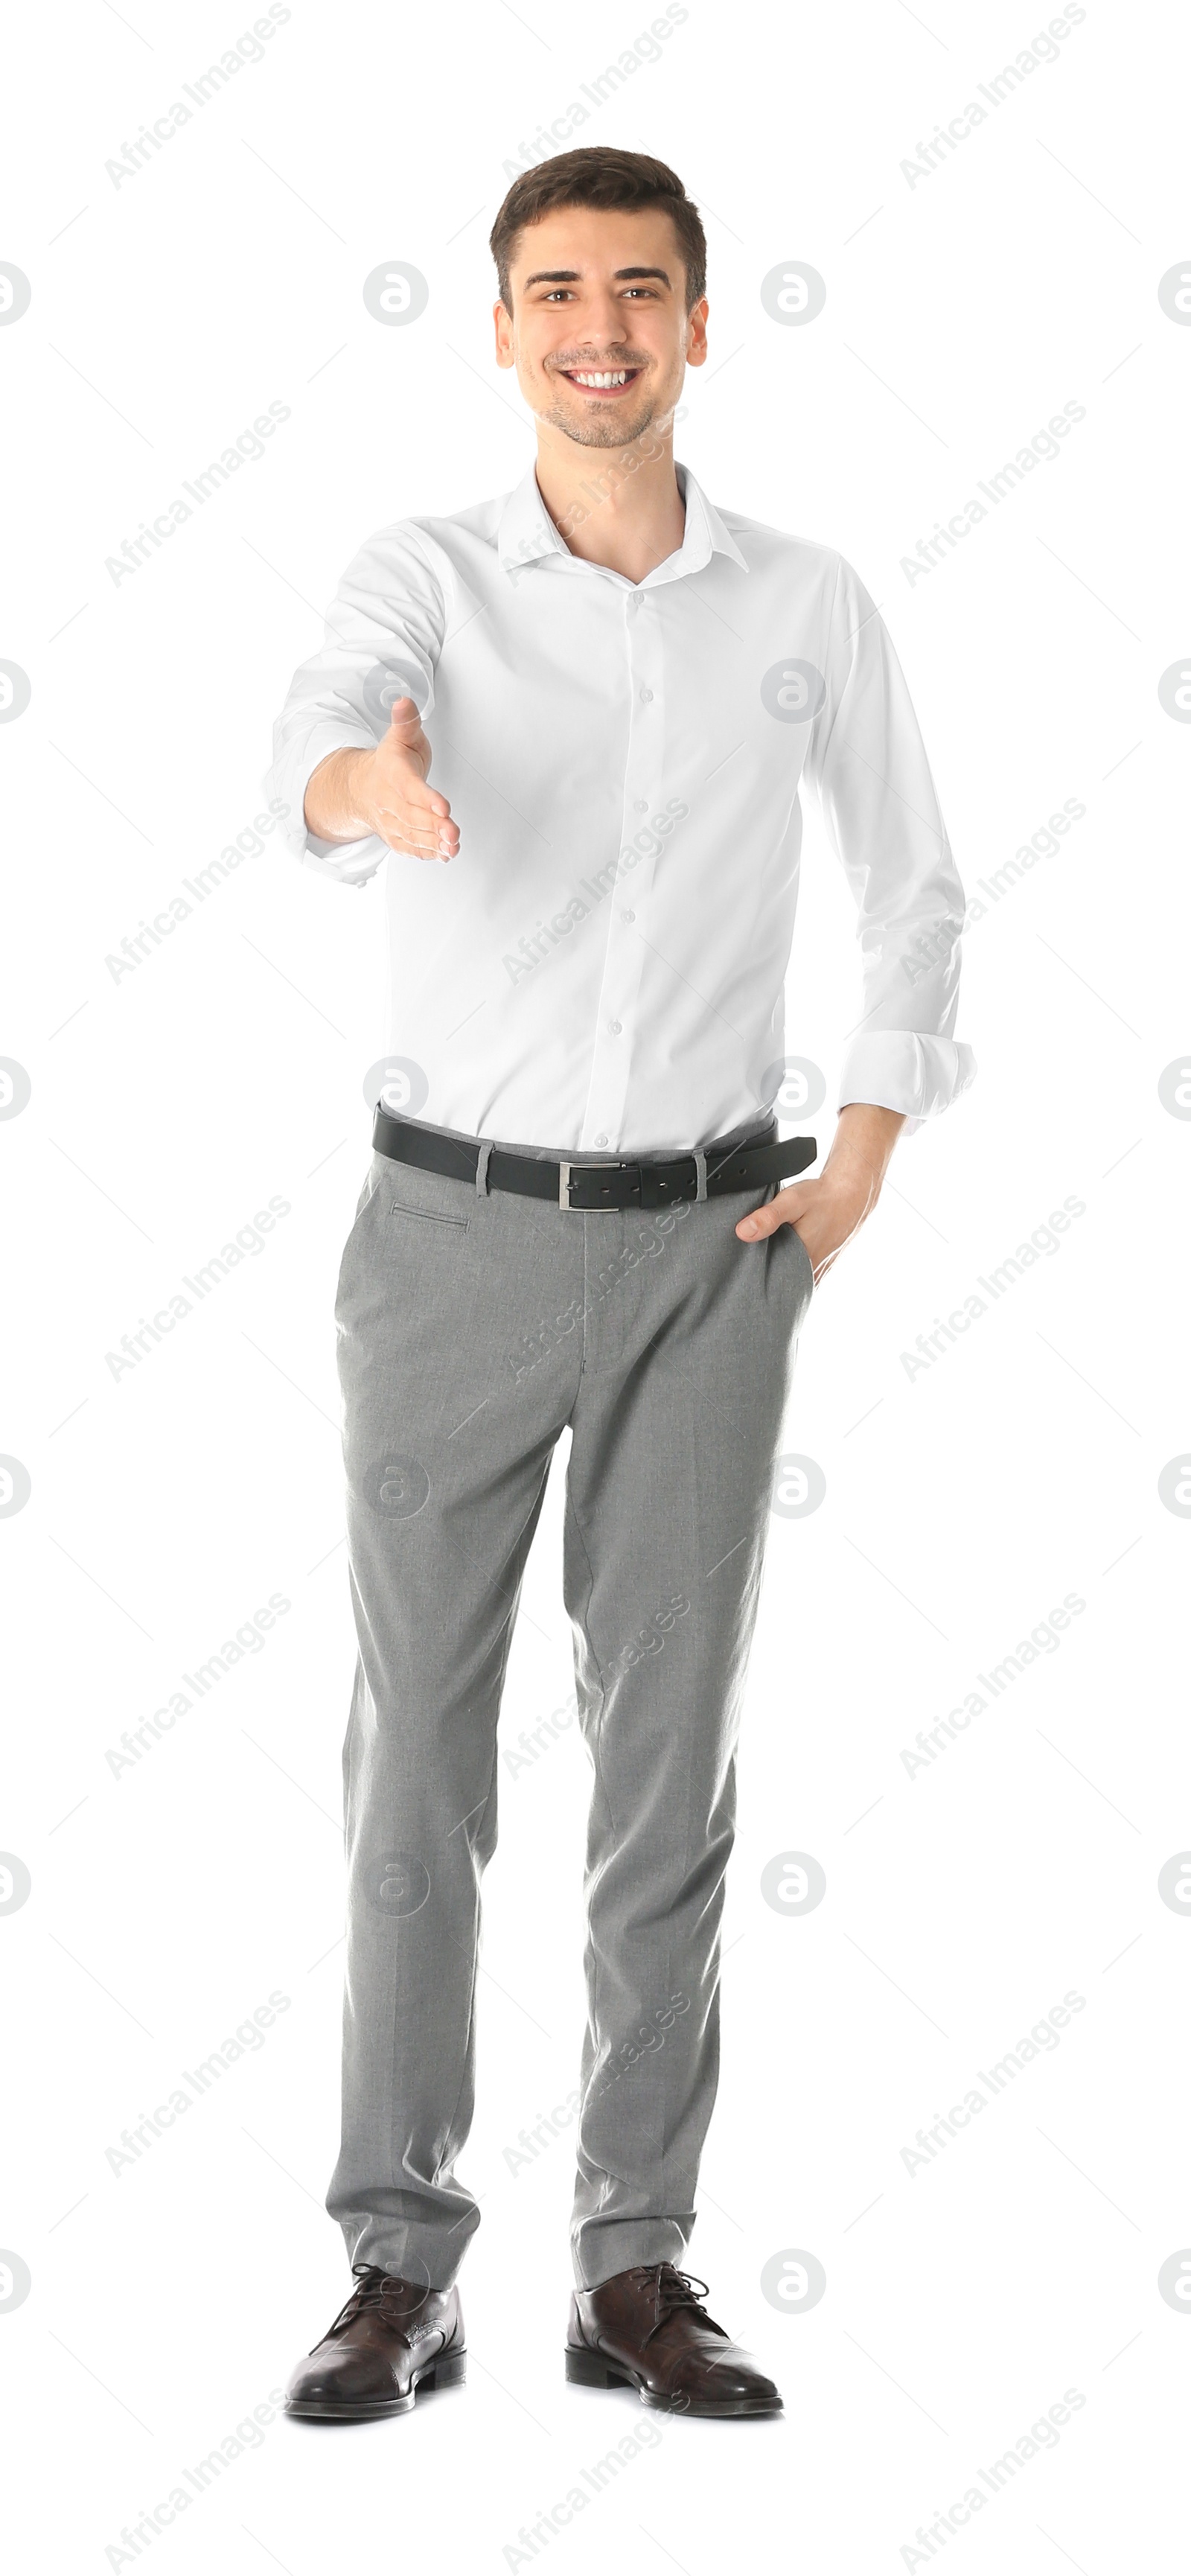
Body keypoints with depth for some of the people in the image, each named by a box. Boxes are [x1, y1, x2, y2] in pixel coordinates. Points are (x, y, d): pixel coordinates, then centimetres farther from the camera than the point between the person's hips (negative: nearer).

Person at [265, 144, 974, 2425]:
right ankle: (400, 2272, 12)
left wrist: (860, 1168, 3)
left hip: (706, 1245, 1)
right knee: (419, 1749, 1)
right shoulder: (418, 582, -3)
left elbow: (913, 892, 15)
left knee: (669, 1753, 4)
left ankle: (636, 2271, 14)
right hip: (456, 1230, -1)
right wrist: (368, 787, -52)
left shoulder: (805, 608, 3)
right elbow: (316, 751, -27)